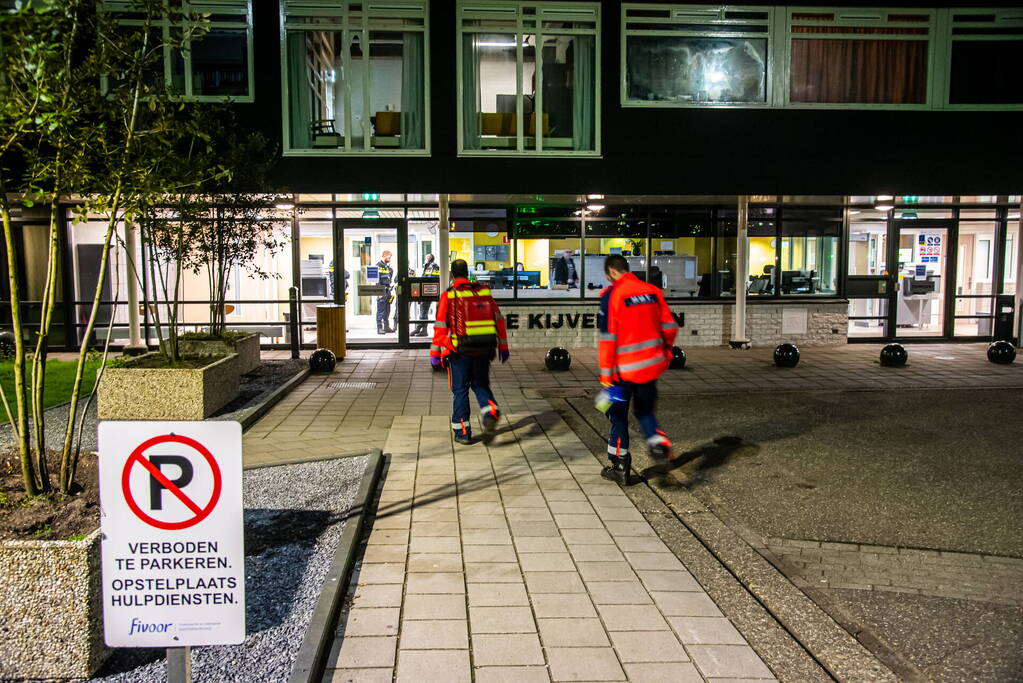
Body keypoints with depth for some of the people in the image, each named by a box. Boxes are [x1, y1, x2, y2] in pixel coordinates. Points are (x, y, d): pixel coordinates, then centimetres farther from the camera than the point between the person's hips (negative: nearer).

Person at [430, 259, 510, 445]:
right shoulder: (484, 291, 6)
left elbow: (441, 326, -8)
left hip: (460, 351, -3)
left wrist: (435, 353, -3)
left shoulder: (449, 295, -6)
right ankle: (490, 414, -9)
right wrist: (503, 346, 12)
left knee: (460, 390, 9)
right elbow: (499, 319, 6)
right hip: (484, 350, 3)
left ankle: (462, 432, 12)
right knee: (481, 384, 18)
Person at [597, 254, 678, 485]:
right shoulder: (653, 291, 3)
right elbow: (669, 326, 8)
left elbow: (607, 337, -15)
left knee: (618, 414, 10)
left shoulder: (612, 295, -12)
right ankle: (658, 442, 2)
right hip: (652, 365, 5)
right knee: (644, 409, 24)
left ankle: (620, 467, 16)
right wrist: (665, 353, 24)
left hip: (625, 368, -5)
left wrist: (606, 372, -10)